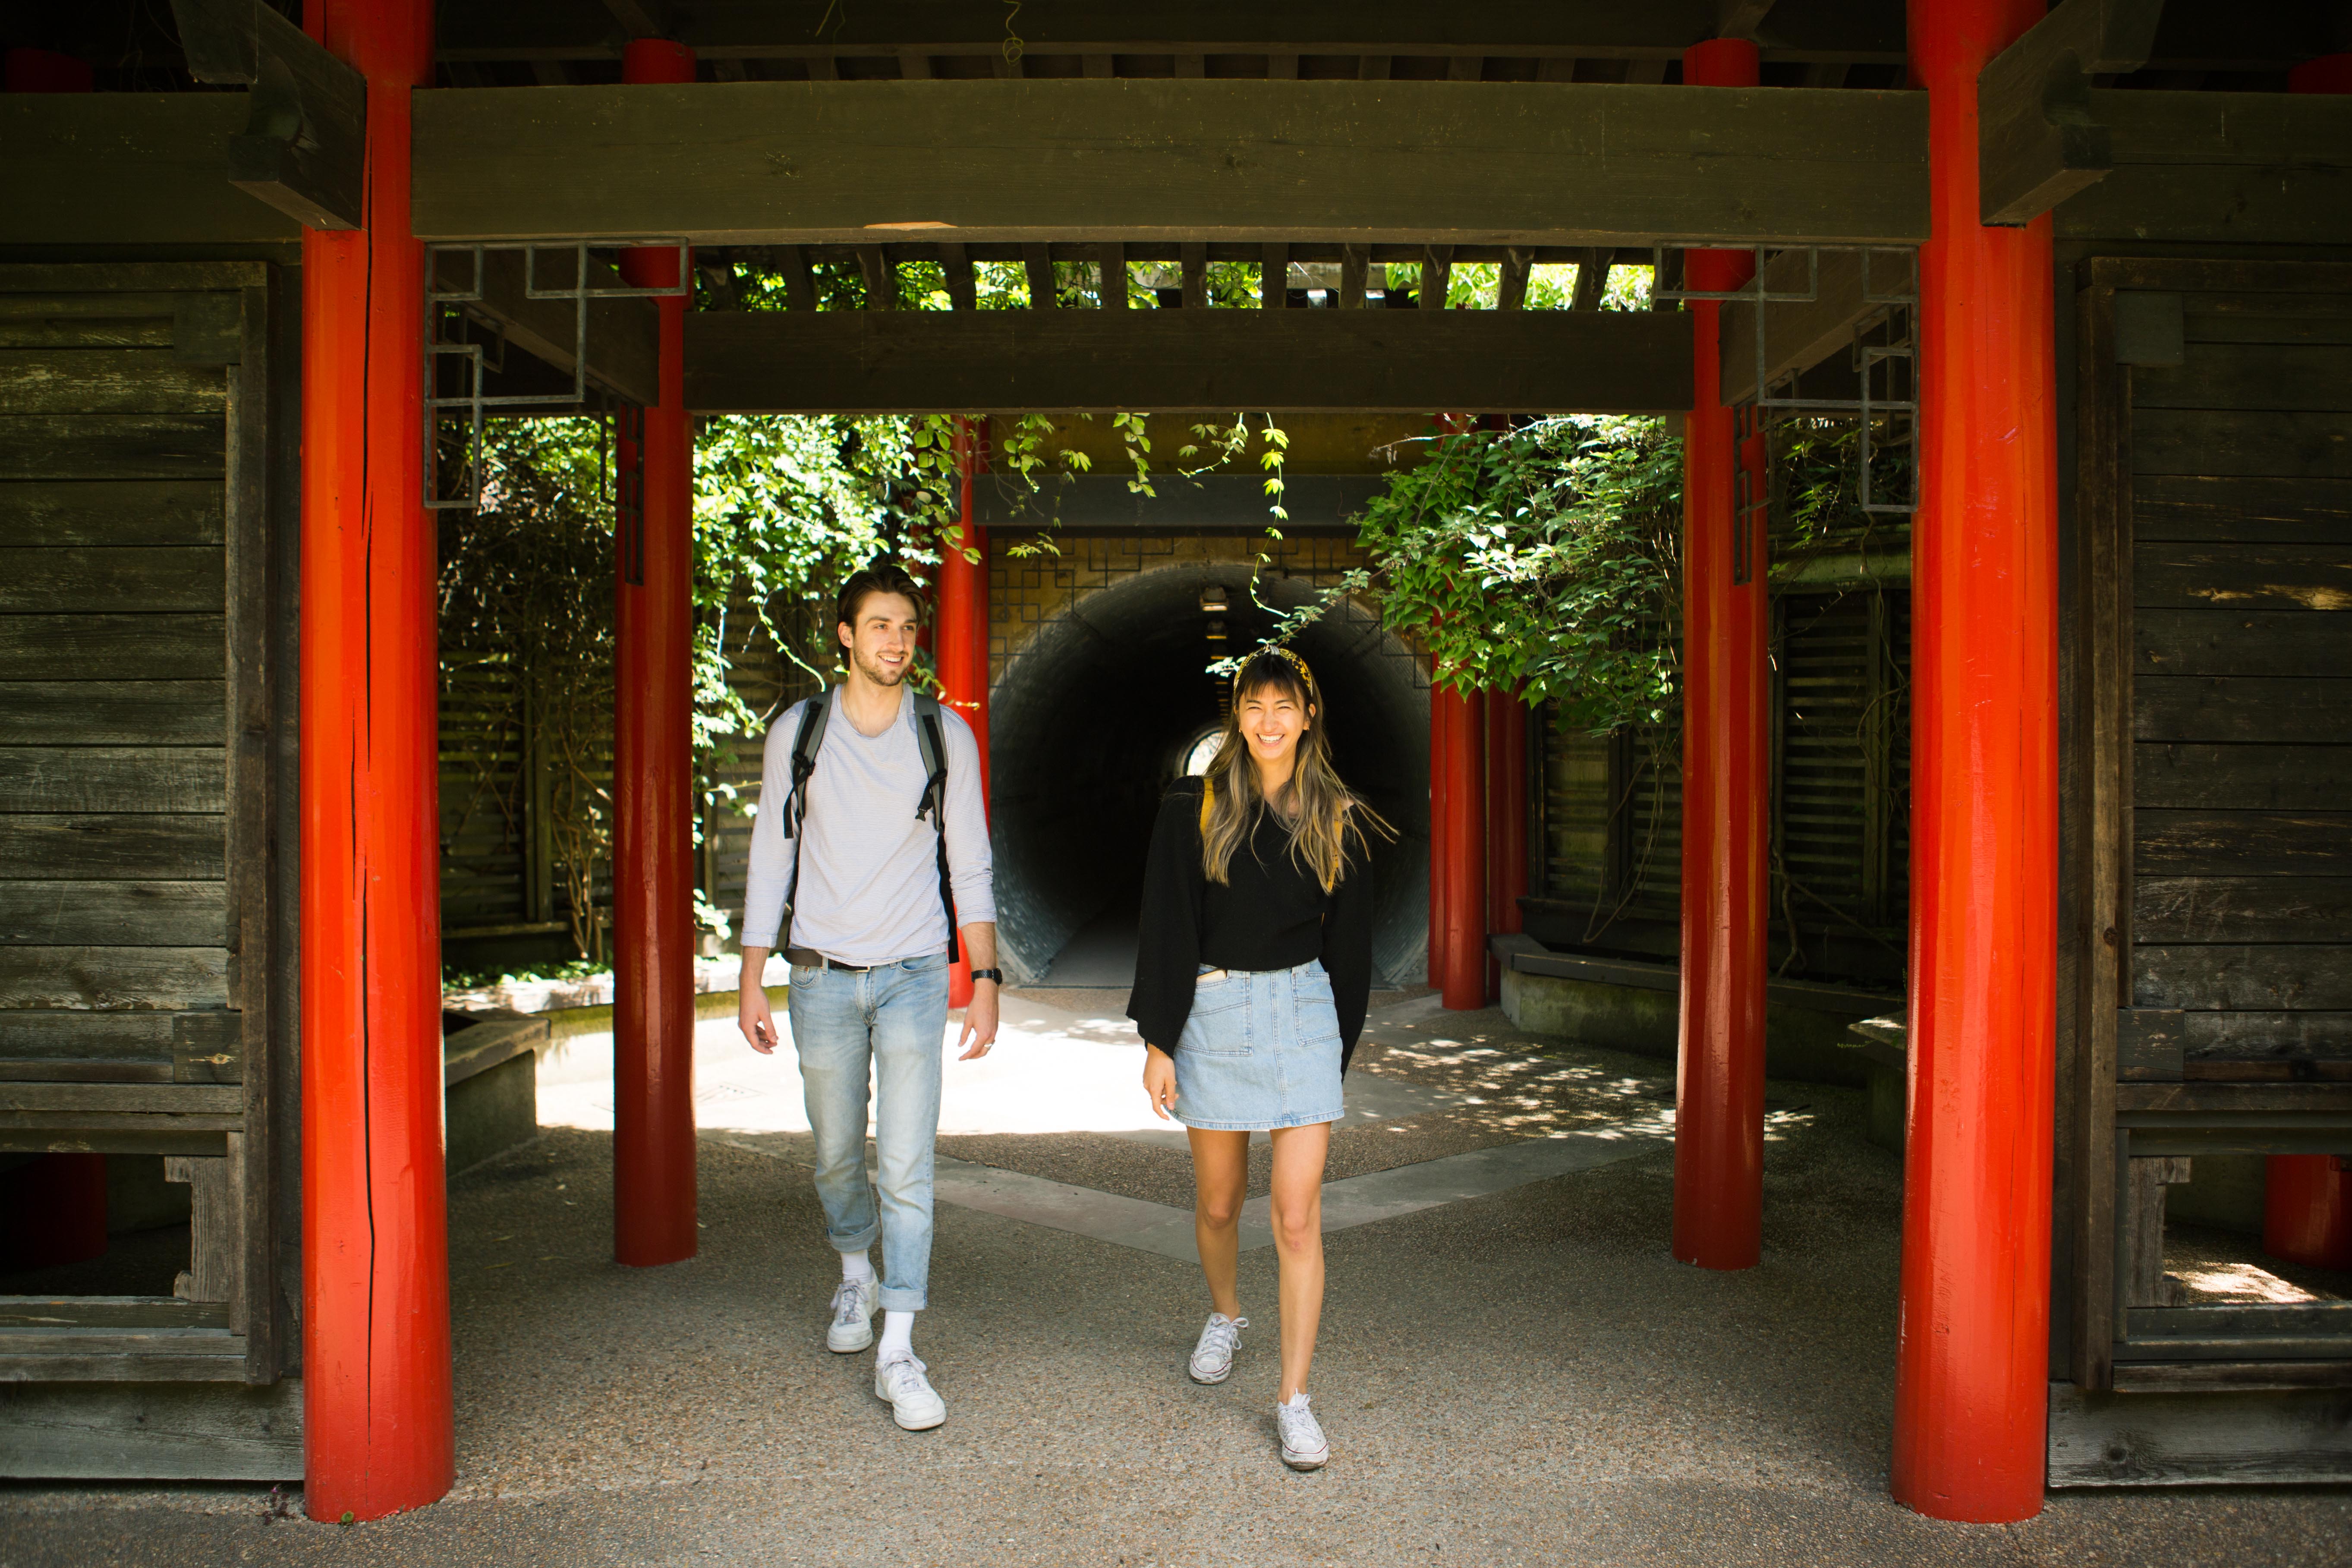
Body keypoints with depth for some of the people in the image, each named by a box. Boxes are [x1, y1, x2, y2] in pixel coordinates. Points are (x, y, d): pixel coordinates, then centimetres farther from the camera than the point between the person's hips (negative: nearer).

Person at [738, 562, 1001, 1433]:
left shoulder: (945, 736, 1)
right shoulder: (798, 731, 2)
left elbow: (970, 866, 2)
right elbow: (771, 858, 5)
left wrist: (985, 981, -4)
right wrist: (752, 981, 2)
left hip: (914, 975, -1)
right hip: (822, 975, 1)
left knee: (907, 1165, -7)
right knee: (836, 1154, 14)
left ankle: (898, 1353, 0)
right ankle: (856, 1278, 42)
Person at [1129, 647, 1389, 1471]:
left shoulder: (1338, 821, 4)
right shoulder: (1194, 810, -3)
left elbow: (1349, 942, 10)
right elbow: (1167, 931, -4)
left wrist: (1342, 1043, 11)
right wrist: (1158, 1041, -7)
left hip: (1303, 1012, 1)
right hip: (1213, 1012, 0)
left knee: (1297, 1217, -4)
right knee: (1218, 1201, 15)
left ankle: (1294, 1399, 7)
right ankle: (1225, 1316, 45)